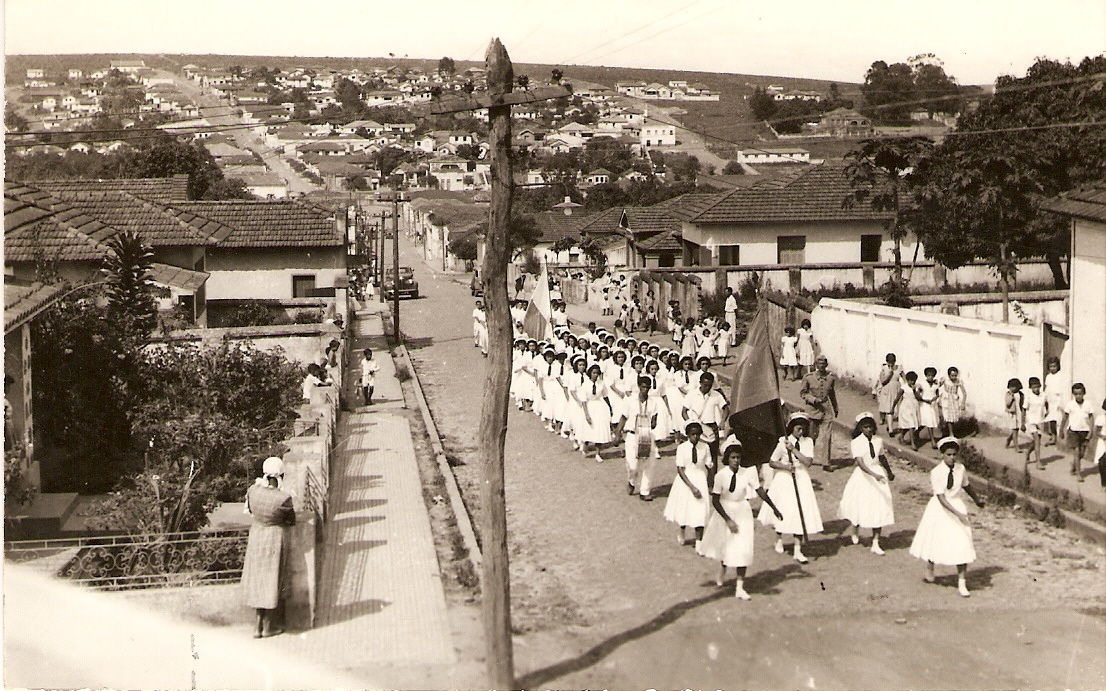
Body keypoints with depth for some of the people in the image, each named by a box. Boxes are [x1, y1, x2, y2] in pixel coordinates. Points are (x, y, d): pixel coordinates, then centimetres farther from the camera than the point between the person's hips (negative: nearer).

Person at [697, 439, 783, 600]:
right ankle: (723, 570, 52)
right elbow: (715, 500, -15)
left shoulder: (748, 472, -16)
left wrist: (774, 508, -2)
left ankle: (739, 587, 2)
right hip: (724, 511, 0)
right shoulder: (720, 475, -19)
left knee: (742, 549, -6)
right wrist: (728, 520, -18)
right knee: (723, 543, 20)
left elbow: (759, 490, -6)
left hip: (742, 511, 0)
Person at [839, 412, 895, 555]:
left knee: (879, 509, 0)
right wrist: (874, 474, -36)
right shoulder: (856, 443, -13)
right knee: (860, 507, 7)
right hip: (863, 476, -3)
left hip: (878, 474, 3)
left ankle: (875, 544, 7)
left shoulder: (878, 441, 2)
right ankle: (854, 529, 42)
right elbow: (860, 463, -23)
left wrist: (889, 472, 32)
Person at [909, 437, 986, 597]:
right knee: (934, 541, 15)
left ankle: (962, 583, 6)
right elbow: (941, 498, -24)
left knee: (961, 545, -4)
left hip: (957, 506, 2)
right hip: (939, 509, -2)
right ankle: (929, 570, 43)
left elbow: (966, 486, 14)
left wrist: (977, 499, 28)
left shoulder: (960, 468, -7)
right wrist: (958, 514, -33)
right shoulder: (936, 473, -20)